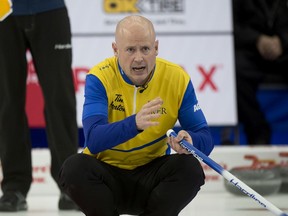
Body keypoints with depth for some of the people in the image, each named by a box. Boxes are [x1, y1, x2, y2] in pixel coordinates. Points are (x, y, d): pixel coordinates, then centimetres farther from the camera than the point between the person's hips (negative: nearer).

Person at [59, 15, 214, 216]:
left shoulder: (177, 78, -9)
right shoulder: (100, 77, -15)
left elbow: (205, 139, -8)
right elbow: (93, 140, -29)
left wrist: (190, 140, -33)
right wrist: (135, 124, -46)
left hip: (151, 176, 2)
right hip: (107, 175, -2)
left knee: (190, 168, -26)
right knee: (75, 168, -31)